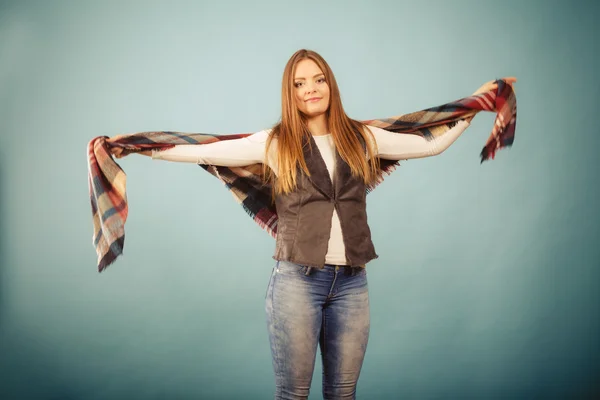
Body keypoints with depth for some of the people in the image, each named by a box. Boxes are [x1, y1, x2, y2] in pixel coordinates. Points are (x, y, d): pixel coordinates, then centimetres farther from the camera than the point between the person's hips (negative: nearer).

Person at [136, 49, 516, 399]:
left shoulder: (362, 138, 8)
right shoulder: (274, 143, 1)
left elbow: (431, 144, 12)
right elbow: (204, 151, 1)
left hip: (352, 281, 2)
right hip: (297, 279, -2)